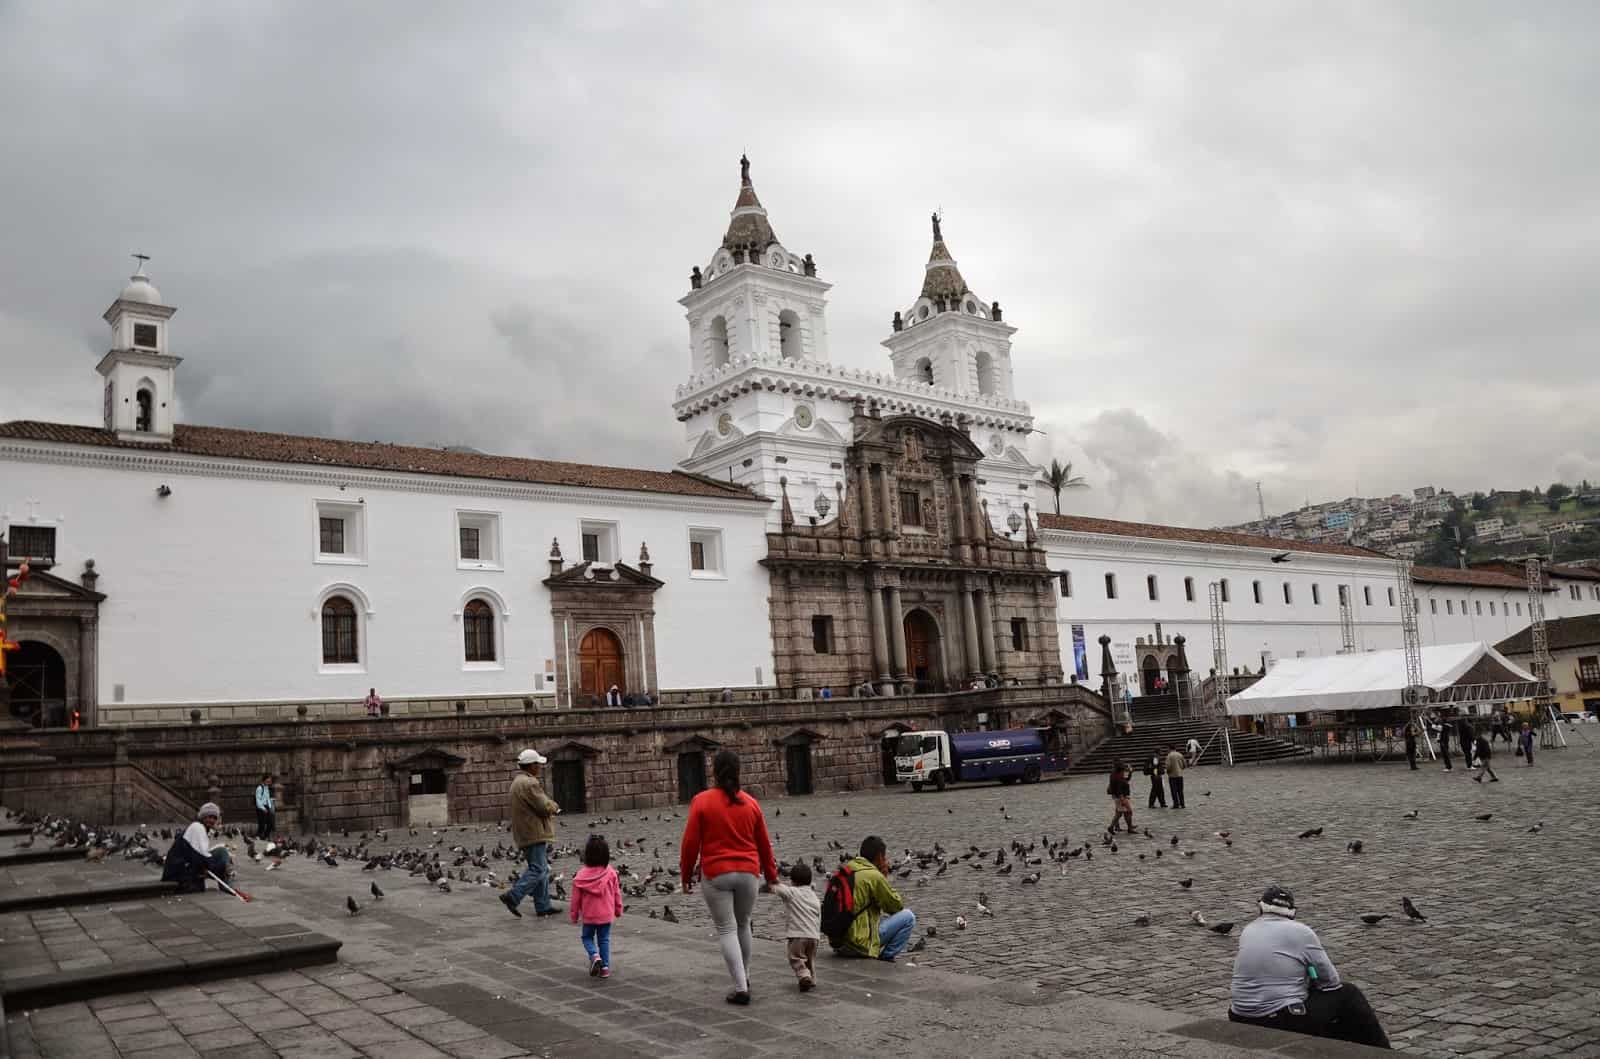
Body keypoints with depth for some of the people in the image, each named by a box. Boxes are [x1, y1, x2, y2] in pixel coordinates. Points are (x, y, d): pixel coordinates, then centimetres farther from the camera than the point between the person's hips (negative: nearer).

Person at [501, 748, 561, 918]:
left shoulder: (518, 781, 17)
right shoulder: (530, 783, -18)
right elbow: (545, 807, -19)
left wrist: (550, 806, 6)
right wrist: (555, 806, 3)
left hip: (526, 834, 11)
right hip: (535, 833, -11)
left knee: (542, 869, 13)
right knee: (538, 869, -10)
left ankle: (543, 906, 14)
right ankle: (512, 897, -14)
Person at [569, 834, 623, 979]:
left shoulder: (582, 875, -15)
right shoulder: (611, 873, -11)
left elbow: (576, 897, -6)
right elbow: (617, 893, 0)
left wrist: (573, 914, 8)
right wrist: (618, 909, 16)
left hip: (589, 915, -1)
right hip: (606, 914, 2)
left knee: (587, 937, 17)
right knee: (604, 940, 14)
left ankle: (595, 955, -8)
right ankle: (605, 967, 12)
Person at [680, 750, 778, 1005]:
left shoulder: (702, 801, -6)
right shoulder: (751, 803, 4)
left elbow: (690, 843, -5)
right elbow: (764, 844, 11)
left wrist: (686, 875, 6)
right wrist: (771, 874, 23)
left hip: (716, 875, -3)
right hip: (748, 873, 3)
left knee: (727, 930, 2)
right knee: (743, 925, 21)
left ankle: (741, 988, -4)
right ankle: (744, 976, 34)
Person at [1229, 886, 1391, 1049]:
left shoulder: (1247, 931, 12)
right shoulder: (1301, 932, -3)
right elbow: (1331, 980, 1)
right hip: (1285, 1023, -5)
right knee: (1347, 994, 14)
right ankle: (1380, 1052, 24)